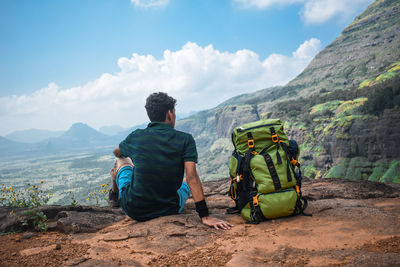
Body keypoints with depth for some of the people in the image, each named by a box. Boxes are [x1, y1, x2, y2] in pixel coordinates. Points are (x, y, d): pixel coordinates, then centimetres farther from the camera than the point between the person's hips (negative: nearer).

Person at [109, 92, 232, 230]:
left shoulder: (135, 137, -6)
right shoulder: (185, 139, -11)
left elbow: (117, 152, 17)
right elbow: (192, 177, -20)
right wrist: (205, 216, -19)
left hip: (133, 211, 1)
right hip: (169, 211, 0)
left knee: (121, 161, 26)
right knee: (186, 184, 31)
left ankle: (114, 194, 54)